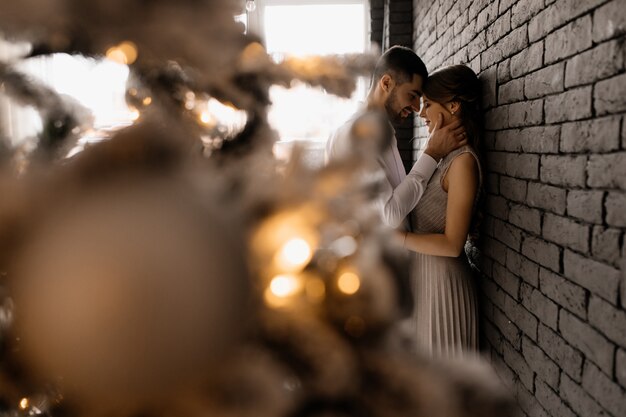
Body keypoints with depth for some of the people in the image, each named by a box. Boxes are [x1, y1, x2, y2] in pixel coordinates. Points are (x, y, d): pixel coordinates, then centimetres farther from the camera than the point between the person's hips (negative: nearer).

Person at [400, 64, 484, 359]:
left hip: (443, 278, -8)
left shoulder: (463, 160, -19)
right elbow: (430, 220, 8)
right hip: (425, 273, 8)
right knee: (429, 363, 22)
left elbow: (452, 244, -21)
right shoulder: (447, 155, 8)